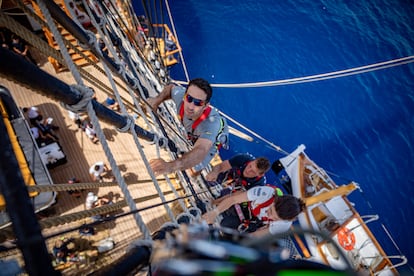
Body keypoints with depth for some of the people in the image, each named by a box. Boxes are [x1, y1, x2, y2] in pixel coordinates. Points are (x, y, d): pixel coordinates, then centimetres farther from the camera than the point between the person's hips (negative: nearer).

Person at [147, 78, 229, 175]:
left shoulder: (212, 122, -51)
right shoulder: (181, 94, -36)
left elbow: (200, 151, -66)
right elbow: (171, 87, -11)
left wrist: (171, 166, -82)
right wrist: (157, 100, -28)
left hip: (213, 138, -4)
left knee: (195, 168, -5)